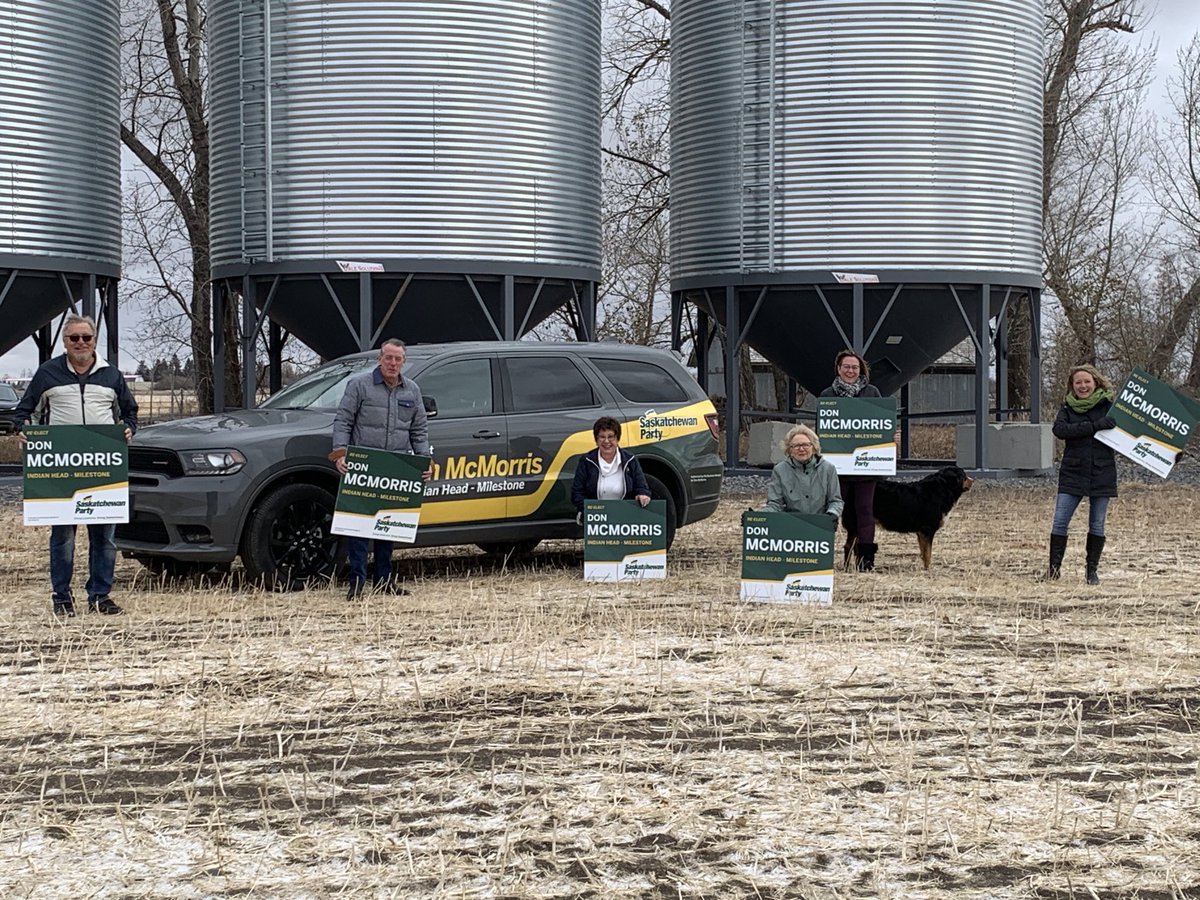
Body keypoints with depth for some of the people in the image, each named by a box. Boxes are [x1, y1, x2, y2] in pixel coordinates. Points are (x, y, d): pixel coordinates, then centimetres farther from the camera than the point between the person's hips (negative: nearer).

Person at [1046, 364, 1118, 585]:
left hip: (1102, 474, -1)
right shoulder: (1068, 407, 5)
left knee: (1097, 525, 6)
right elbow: (1059, 429, -13)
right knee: (1060, 522, -5)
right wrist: (1094, 426, -21)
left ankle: (1092, 570, 17)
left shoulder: (1109, 405, 2)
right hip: (1072, 473, 1)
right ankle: (1053, 569, 2)